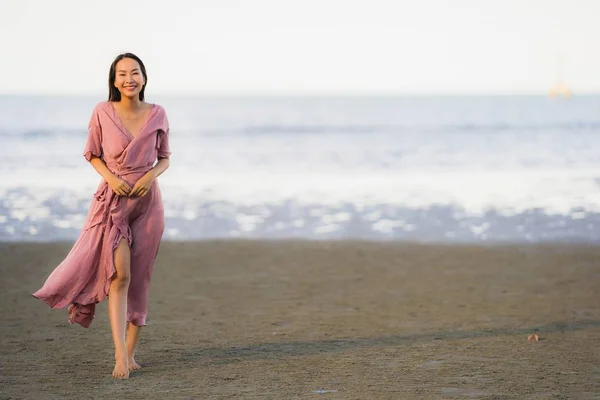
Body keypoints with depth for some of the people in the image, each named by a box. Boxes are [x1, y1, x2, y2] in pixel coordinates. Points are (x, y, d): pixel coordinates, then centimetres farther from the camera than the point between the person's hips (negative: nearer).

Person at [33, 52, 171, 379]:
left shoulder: (157, 115, -1)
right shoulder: (103, 113, -5)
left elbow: (164, 158, 9)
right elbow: (92, 154, 5)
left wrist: (151, 176, -11)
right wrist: (110, 177, -12)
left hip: (147, 200, 2)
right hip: (113, 199, -2)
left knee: (139, 279, 6)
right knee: (119, 275, -14)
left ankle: (130, 351, 17)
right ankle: (120, 356, -16)